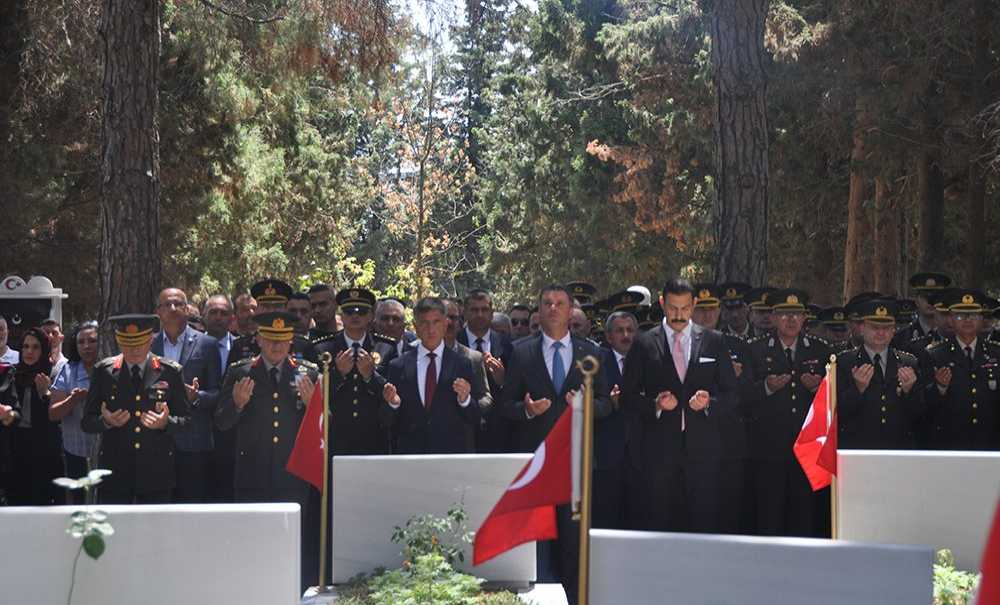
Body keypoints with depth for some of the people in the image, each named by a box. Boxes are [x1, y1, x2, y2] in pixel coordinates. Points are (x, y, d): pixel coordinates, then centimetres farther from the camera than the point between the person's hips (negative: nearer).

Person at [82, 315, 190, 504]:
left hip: (156, 473, 0)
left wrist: (166, 423, -15)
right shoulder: (103, 371, 4)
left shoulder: (170, 372, 3)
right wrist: (106, 422, -14)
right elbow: (87, 421, 7)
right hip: (115, 472, 0)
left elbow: (185, 418, 6)